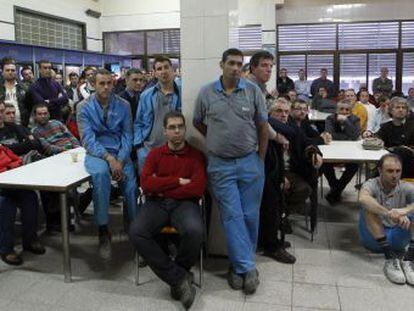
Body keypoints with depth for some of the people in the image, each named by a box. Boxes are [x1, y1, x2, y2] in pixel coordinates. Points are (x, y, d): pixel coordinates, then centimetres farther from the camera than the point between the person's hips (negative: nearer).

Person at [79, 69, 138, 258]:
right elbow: (88, 139, -8)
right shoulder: (85, 107, 0)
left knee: (131, 185, -23)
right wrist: (109, 158, -22)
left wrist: (120, 160, -13)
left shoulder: (123, 106, 4)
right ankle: (103, 231, -25)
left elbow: (127, 135, 2)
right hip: (96, 153, -2)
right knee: (101, 173, -35)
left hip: (120, 152, 2)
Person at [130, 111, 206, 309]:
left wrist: (162, 187, -5)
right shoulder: (154, 154, 12)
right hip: (157, 203, 2)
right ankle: (179, 277, -16)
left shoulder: (196, 156, 6)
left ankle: (175, 276, -3)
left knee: (194, 231, -34)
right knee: (137, 232, -27)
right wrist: (179, 181, -7)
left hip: (184, 203, -2)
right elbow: (146, 184, -3)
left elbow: (198, 188, -9)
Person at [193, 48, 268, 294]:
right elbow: (198, 123, 14)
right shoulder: (206, 93, 2)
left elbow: (263, 128, 3)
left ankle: (240, 264, 25)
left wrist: (260, 160, 2)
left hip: (250, 163, 1)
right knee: (232, 216, 0)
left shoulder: (253, 91, 1)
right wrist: (216, 141, 7)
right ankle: (247, 267, 10)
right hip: (220, 165, 0)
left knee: (250, 215, 7)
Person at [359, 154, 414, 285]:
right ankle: (390, 258, -34)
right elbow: (363, 199, -36)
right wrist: (388, 213, -50)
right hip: (374, 238, -2)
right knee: (370, 206, -29)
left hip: (398, 238, 2)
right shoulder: (371, 185, -10)